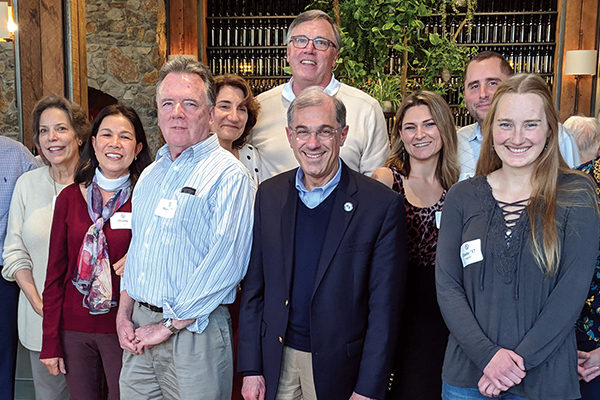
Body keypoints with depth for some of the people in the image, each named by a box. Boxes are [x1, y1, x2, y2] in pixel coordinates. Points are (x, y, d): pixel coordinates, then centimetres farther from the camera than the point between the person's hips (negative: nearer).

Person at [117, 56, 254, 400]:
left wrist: (170, 325, -15)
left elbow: (227, 261, -19)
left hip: (194, 332, -6)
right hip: (139, 332, 6)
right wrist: (124, 314, 6)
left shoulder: (229, 175, -12)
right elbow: (136, 247, 16)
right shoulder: (150, 175, 12)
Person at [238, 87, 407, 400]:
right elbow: (253, 286, 4)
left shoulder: (382, 204, -12)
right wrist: (250, 368, 2)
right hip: (277, 360, 3)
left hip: (338, 367, -3)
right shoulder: (269, 194, 0)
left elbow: (384, 307, -10)